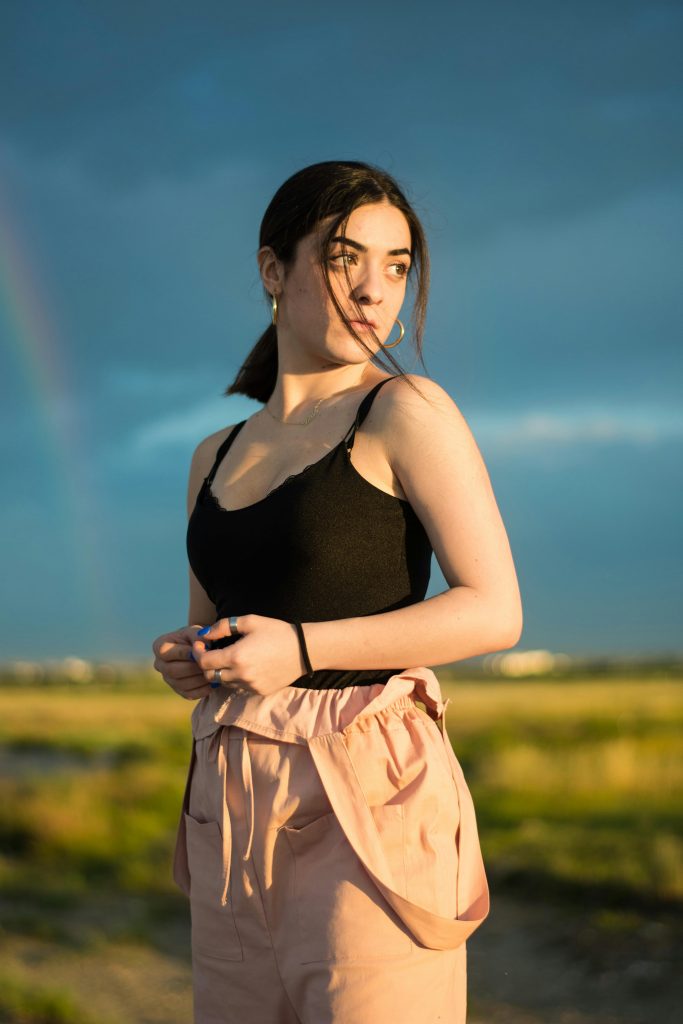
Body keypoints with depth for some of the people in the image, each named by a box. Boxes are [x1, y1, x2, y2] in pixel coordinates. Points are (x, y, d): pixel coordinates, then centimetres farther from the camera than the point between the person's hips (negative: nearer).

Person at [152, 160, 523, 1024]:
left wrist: (301, 648, -17)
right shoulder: (215, 458, 16)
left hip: (366, 796, -6)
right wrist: (182, 662, 0)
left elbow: (495, 612, -9)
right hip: (235, 808, 6)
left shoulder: (406, 411, -2)